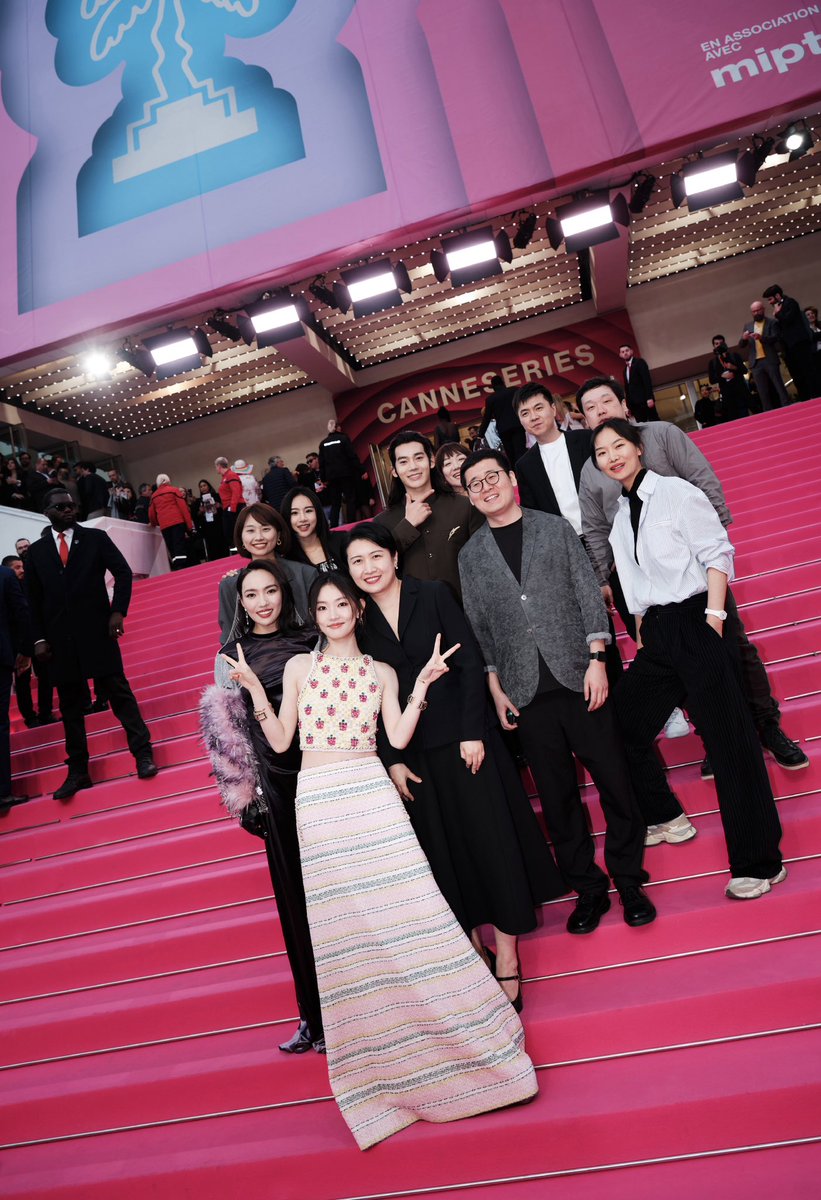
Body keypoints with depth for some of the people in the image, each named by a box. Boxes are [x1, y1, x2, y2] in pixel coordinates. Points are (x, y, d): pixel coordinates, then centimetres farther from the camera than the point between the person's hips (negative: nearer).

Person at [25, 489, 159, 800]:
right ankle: (77, 771, 15)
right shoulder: (36, 550, 11)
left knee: (118, 691, -3)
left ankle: (143, 754, 5)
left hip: (97, 631, -3)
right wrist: (39, 638, 3)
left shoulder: (96, 538, 6)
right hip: (60, 638, 3)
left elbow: (123, 572, 1)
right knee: (70, 705, 8)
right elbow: (33, 599, 10)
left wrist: (118, 611, -11)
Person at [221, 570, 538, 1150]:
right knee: (343, 928, 6)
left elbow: (398, 737, 0)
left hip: (372, 794, 0)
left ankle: (460, 1035, 15)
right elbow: (281, 741, 4)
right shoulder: (299, 666, 8)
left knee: (405, 910, -4)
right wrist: (253, 687, -4)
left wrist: (421, 684, -5)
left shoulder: (381, 671, 10)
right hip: (318, 802, 0)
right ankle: (382, 1065, 25)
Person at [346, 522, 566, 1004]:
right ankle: (474, 943, 29)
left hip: (462, 738, -2)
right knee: (444, 850, 11)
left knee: (489, 836, 3)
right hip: (411, 753, 3)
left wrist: (473, 731, -13)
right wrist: (391, 760, 0)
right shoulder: (356, 621, 1)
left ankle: (507, 955, 17)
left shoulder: (434, 595, -6)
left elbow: (471, 662, -8)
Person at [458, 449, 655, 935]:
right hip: (526, 692, 1)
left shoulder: (556, 527, 5)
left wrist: (596, 660, -6)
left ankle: (629, 881, 23)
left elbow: (590, 594, 3)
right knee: (557, 796, 8)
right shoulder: (471, 554, 8)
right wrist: (496, 689, 4)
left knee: (614, 781, 4)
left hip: (579, 677, -1)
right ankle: (589, 890, 24)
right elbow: (478, 627, 8)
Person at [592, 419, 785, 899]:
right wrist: (643, 631, 15)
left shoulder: (677, 492, -6)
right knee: (624, 725, 11)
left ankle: (759, 863, 9)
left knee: (729, 739, -3)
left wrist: (714, 617, -15)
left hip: (695, 625, -7)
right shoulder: (618, 513, 12)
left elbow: (717, 552, -9)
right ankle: (663, 815, 34)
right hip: (656, 635, 7)